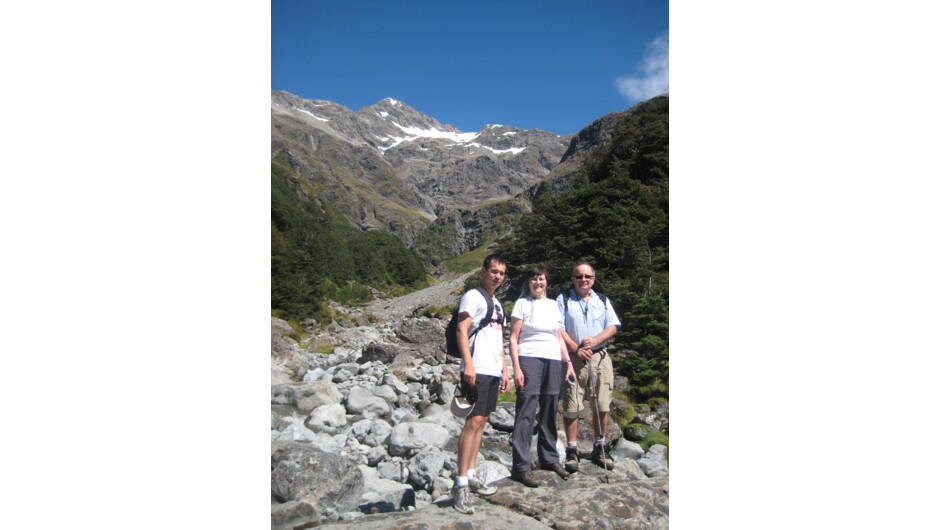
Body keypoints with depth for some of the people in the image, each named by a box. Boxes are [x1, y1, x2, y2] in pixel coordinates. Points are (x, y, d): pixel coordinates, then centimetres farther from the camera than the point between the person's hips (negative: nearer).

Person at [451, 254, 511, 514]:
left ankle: (470, 475, 18)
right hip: (476, 370, -9)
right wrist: (468, 363, -23)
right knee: (473, 421, -13)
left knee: (482, 420, 10)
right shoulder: (473, 296, -3)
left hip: (494, 371, 9)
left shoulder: (497, 303, 22)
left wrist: (504, 369, 20)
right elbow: (461, 331, -12)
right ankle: (460, 483, -11)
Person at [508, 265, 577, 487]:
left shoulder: (553, 305, 17)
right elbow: (513, 338, -3)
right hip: (529, 360, -5)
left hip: (553, 362, 5)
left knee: (550, 413, 10)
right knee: (526, 413, -9)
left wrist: (568, 362, 12)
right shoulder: (522, 304, 2)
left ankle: (550, 459, 23)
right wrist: (516, 367, -12)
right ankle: (521, 467, -8)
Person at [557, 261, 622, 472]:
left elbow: (613, 327, 7)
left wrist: (595, 340, -11)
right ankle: (572, 451, 6)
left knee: (602, 406, 2)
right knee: (571, 407, -4)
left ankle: (599, 449, 15)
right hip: (574, 358, -2)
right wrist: (575, 348, -14)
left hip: (600, 357, 3)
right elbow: (558, 329, -2)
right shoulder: (564, 300, 7)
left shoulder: (603, 301, 16)